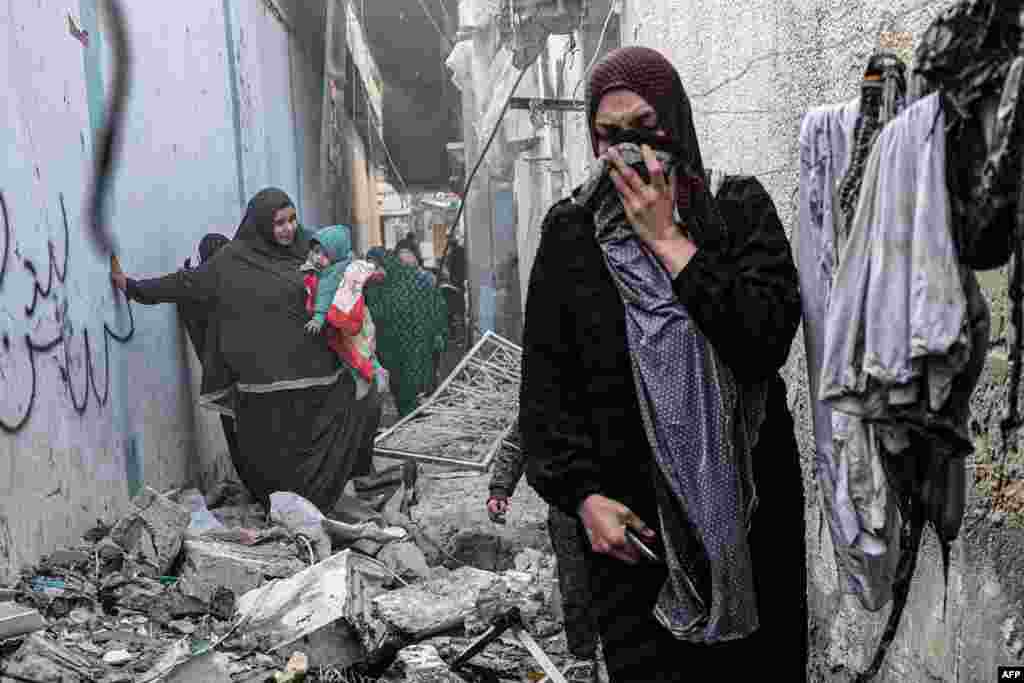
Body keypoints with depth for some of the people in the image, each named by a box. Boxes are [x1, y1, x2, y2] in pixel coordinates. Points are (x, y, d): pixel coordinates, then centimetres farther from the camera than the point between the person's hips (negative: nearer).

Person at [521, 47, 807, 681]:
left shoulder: (739, 209, 2)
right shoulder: (570, 232, 3)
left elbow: (770, 336, -14)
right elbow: (545, 378, 1)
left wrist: (667, 238, -14)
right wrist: (582, 494, -10)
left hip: (747, 500, 1)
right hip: (629, 517, 0)